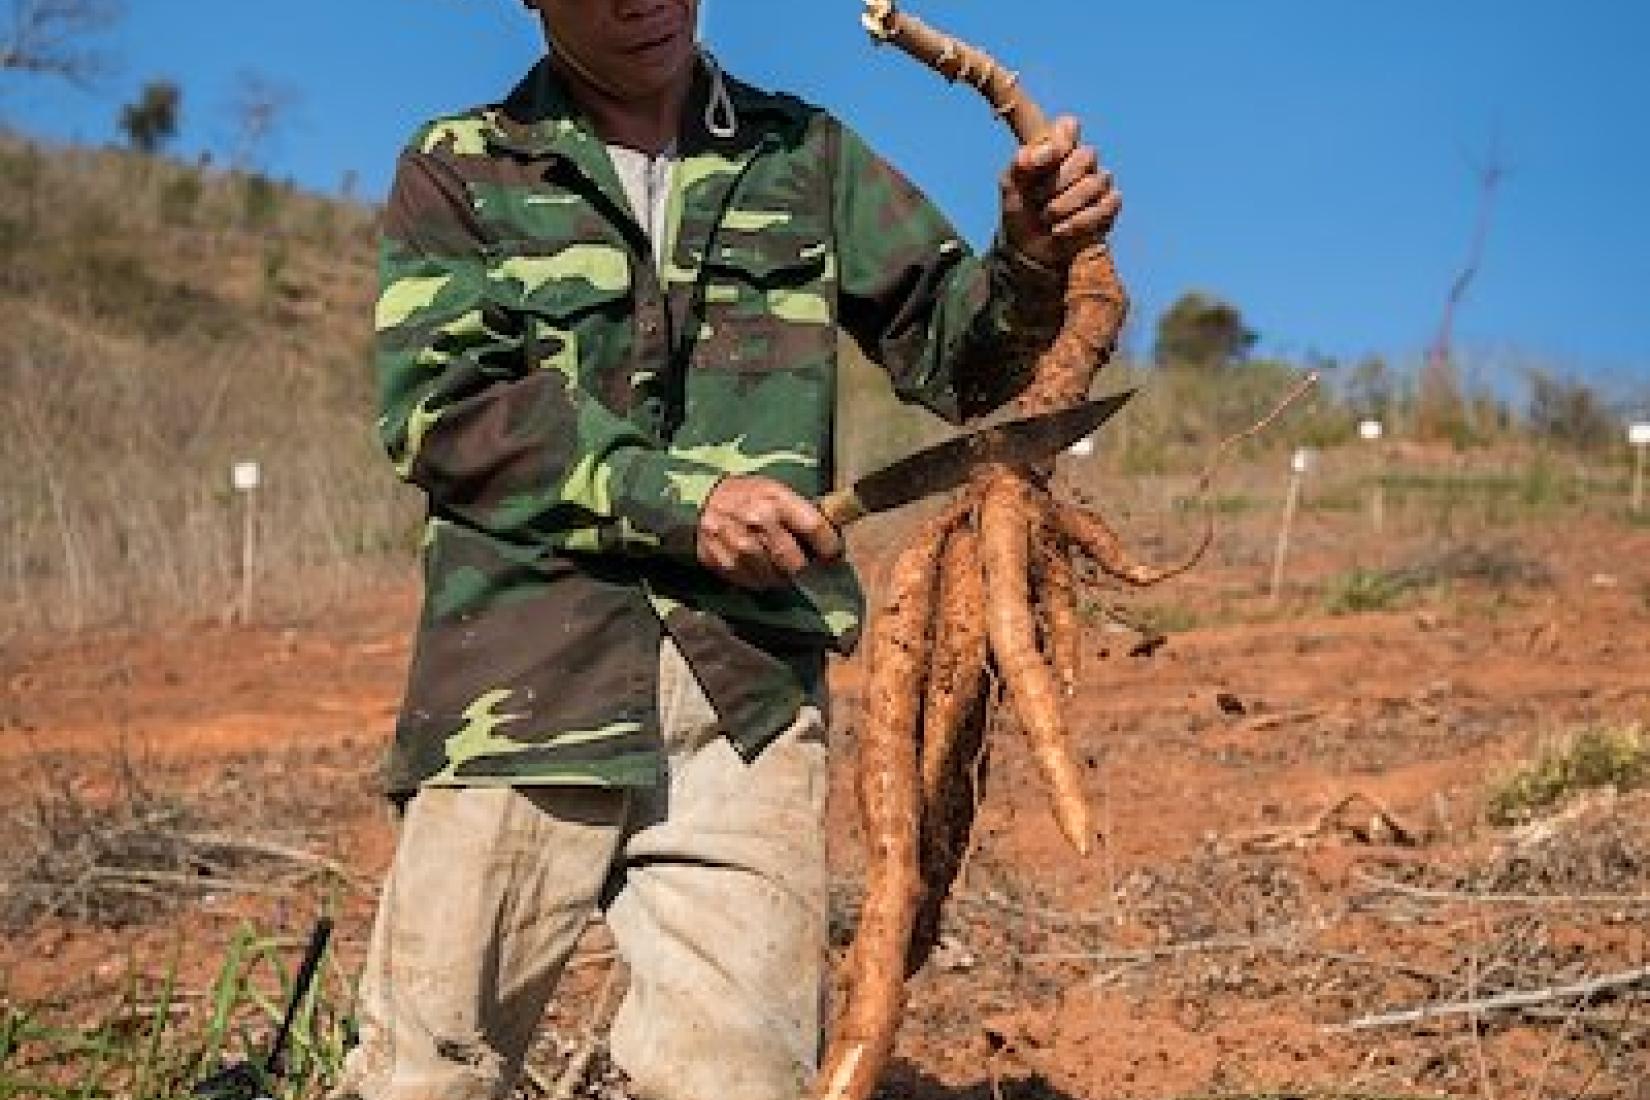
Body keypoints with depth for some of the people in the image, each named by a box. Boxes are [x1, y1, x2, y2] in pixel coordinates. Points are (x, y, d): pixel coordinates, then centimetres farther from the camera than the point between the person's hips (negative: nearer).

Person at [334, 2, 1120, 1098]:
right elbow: (438, 403, -4)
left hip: (750, 687, 1)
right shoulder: (458, 169, 9)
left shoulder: (806, 157, 15)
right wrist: (680, 500, -14)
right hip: (526, 675, -1)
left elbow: (959, 352, 15)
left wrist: (1032, 259, -7)